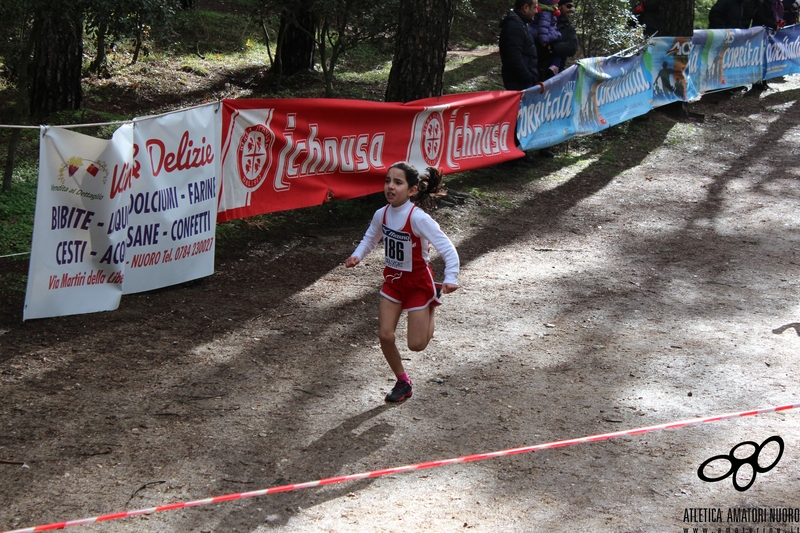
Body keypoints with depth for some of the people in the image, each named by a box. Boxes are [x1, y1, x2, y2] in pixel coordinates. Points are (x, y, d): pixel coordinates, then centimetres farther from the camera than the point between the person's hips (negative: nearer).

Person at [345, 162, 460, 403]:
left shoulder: (418, 218, -28)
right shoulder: (381, 215, -10)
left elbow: (448, 250, -28)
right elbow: (370, 239, 12)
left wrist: (450, 279, -41)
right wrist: (357, 256, -7)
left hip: (418, 283, -5)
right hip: (393, 280, 5)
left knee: (416, 344, 0)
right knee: (385, 336, 0)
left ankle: (434, 300, 29)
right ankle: (403, 382, 23)